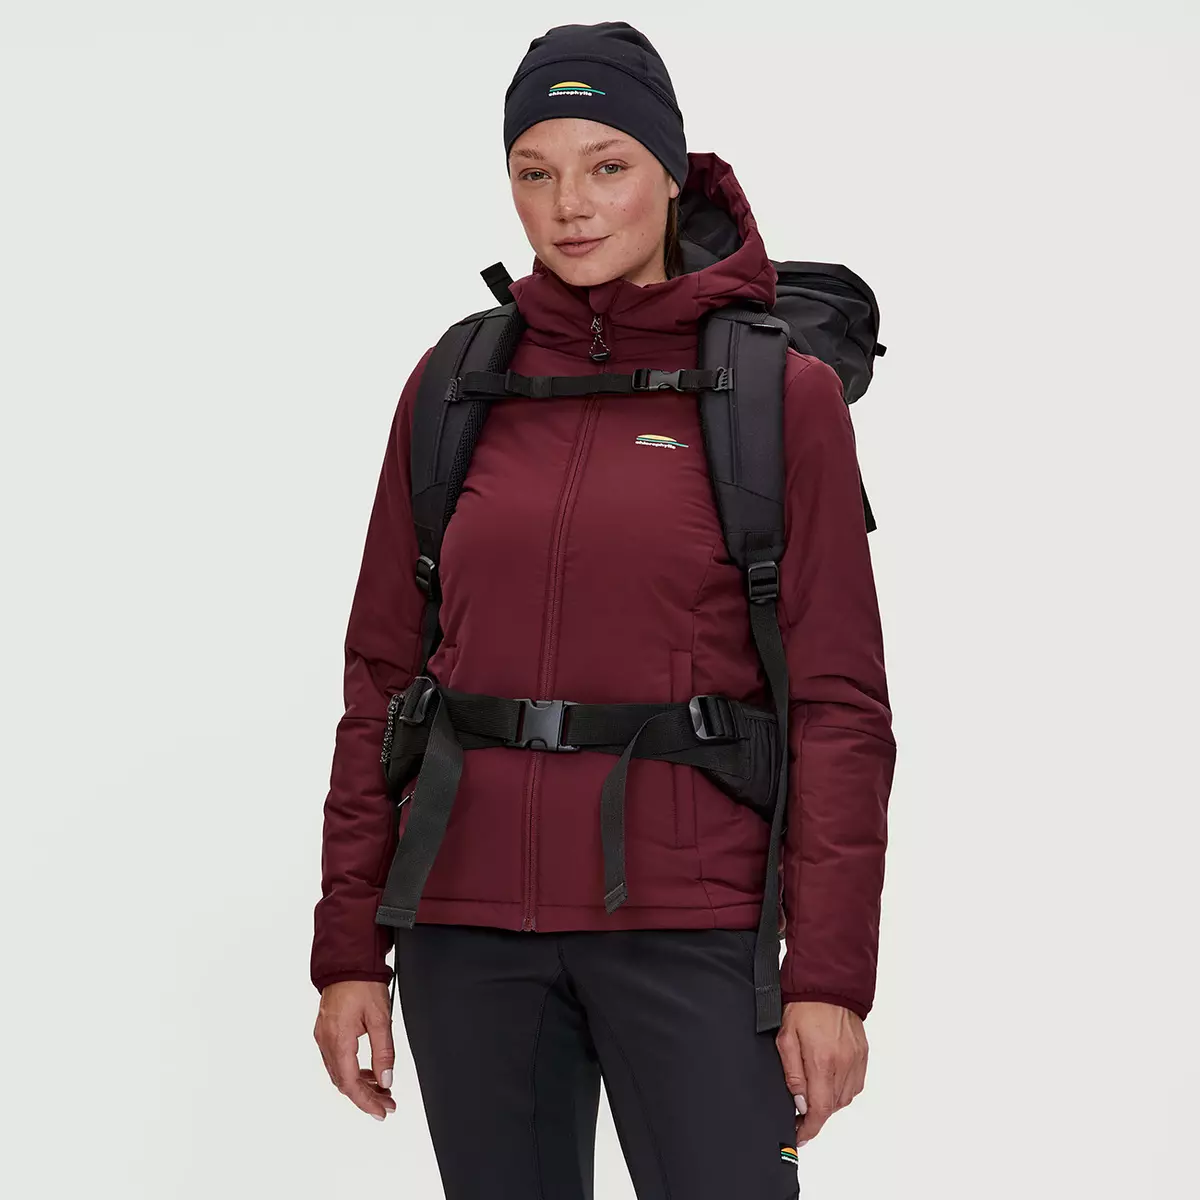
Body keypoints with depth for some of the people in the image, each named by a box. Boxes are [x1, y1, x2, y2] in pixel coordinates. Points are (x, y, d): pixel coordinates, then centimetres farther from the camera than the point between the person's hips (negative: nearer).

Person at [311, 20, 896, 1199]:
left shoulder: (782, 391, -1)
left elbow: (838, 701, -3)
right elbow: (383, 675, 9)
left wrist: (830, 976, -9)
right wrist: (350, 948, 5)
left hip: (687, 925, -3)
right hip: (474, 928, 3)